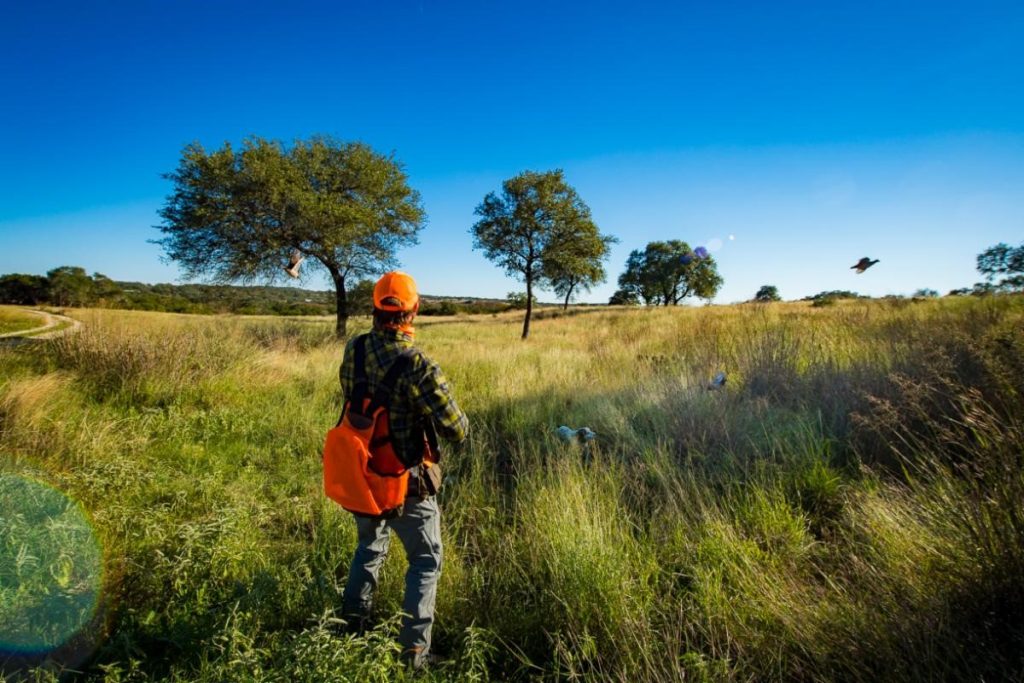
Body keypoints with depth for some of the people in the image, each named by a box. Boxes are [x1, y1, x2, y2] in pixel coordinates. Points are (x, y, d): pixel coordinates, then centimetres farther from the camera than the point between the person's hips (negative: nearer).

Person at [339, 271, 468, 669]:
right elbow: (457, 431, -21)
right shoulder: (418, 366, -28)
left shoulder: (353, 350, -9)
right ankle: (412, 649, 22)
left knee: (370, 546, 31)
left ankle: (351, 623, 44)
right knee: (425, 561, 16)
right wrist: (439, 398, -3)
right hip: (403, 483, -6)